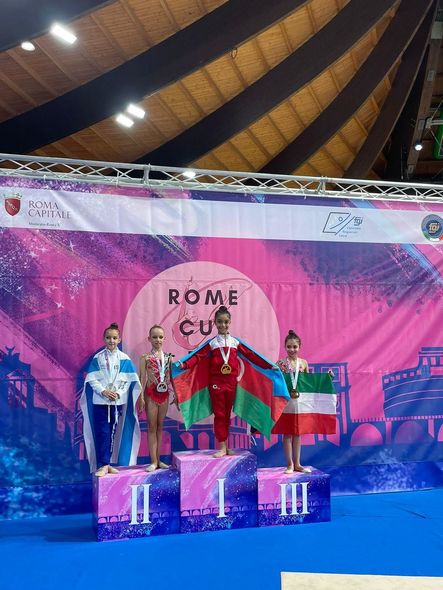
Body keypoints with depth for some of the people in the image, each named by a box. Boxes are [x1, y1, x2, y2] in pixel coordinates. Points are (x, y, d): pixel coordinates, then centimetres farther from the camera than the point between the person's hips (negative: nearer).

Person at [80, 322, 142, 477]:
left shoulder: (124, 359, 2)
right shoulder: (98, 358, 0)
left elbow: (128, 380, 1)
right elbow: (91, 379, -3)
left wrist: (118, 393, -12)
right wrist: (103, 391, -15)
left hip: (117, 401, 2)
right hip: (100, 401, -2)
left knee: (112, 433, 8)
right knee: (102, 433, -5)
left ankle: (106, 463, 18)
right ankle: (103, 465, -2)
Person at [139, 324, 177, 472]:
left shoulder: (168, 357, 6)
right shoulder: (145, 357, -4)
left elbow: (171, 377, 10)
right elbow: (142, 378, -7)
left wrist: (174, 394, 9)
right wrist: (141, 397, -12)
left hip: (164, 393, 4)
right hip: (151, 393, -4)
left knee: (160, 427, 10)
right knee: (152, 427, 1)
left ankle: (158, 459, 16)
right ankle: (154, 461, 5)